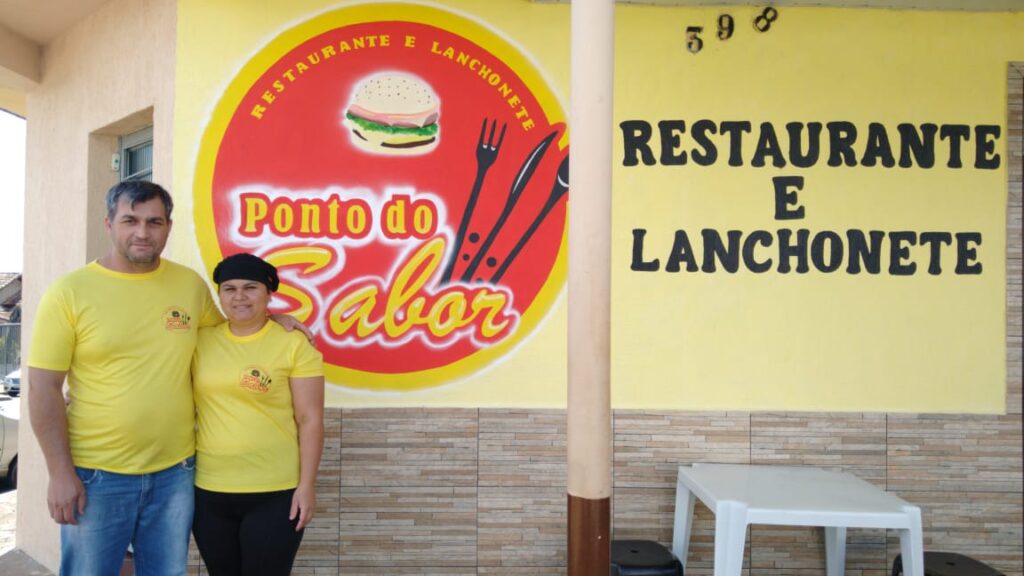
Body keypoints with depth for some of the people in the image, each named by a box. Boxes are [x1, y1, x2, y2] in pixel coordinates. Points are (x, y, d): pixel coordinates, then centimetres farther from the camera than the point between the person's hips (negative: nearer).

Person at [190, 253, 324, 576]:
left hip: (275, 493, -4)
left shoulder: (294, 345, -8)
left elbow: (310, 421, -8)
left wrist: (307, 485, -10)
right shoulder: (200, 341, 3)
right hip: (209, 490, 4)